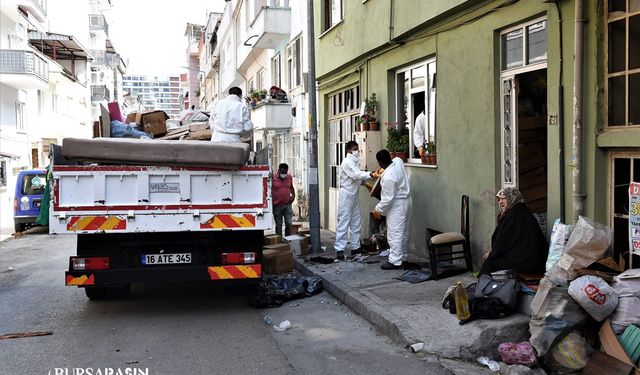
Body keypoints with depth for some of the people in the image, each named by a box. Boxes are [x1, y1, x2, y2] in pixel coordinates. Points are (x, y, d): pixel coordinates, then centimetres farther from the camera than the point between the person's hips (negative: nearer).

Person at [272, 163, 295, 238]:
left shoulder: (289, 177, 6)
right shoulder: (273, 178, -7)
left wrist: (293, 195, 9)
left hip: (287, 205, 3)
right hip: (277, 206, -3)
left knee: (288, 224, -2)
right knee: (278, 225, 5)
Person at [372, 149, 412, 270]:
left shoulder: (388, 177, -29)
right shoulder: (398, 161, -6)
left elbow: (387, 198, -24)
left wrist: (378, 210, -10)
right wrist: (383, 173, 25)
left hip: (397, 205, -10)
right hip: (406, 201, 10)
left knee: (394, 233, -4)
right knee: (404, 231, 17)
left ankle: (395, 261, 0)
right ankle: (402, 256, 29)